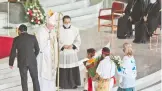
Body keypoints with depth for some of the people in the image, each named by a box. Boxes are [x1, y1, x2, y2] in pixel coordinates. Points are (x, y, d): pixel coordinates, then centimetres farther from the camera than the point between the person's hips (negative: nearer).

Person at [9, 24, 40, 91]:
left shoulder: (16, 39, -4)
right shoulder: (33, 37, 0)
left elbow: (13, 52, -3)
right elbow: (37, 49, 8)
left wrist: (11, 63, 9)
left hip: (22, 62, -1)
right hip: (32, 61, 1)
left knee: (24, 80, 10)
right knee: (35, 78, 13)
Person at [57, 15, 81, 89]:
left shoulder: (75, 30, 1)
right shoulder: (59, 30, -4)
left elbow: (78, 41, 4)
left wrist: (72, 46, -13)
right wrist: (63, 46, -17)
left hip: (72, 53, 2)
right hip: (62, 53, -2)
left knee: (74, 69, 3)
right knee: (62, 69, 0)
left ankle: (74, 83, 16)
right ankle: (63, 84, 12)